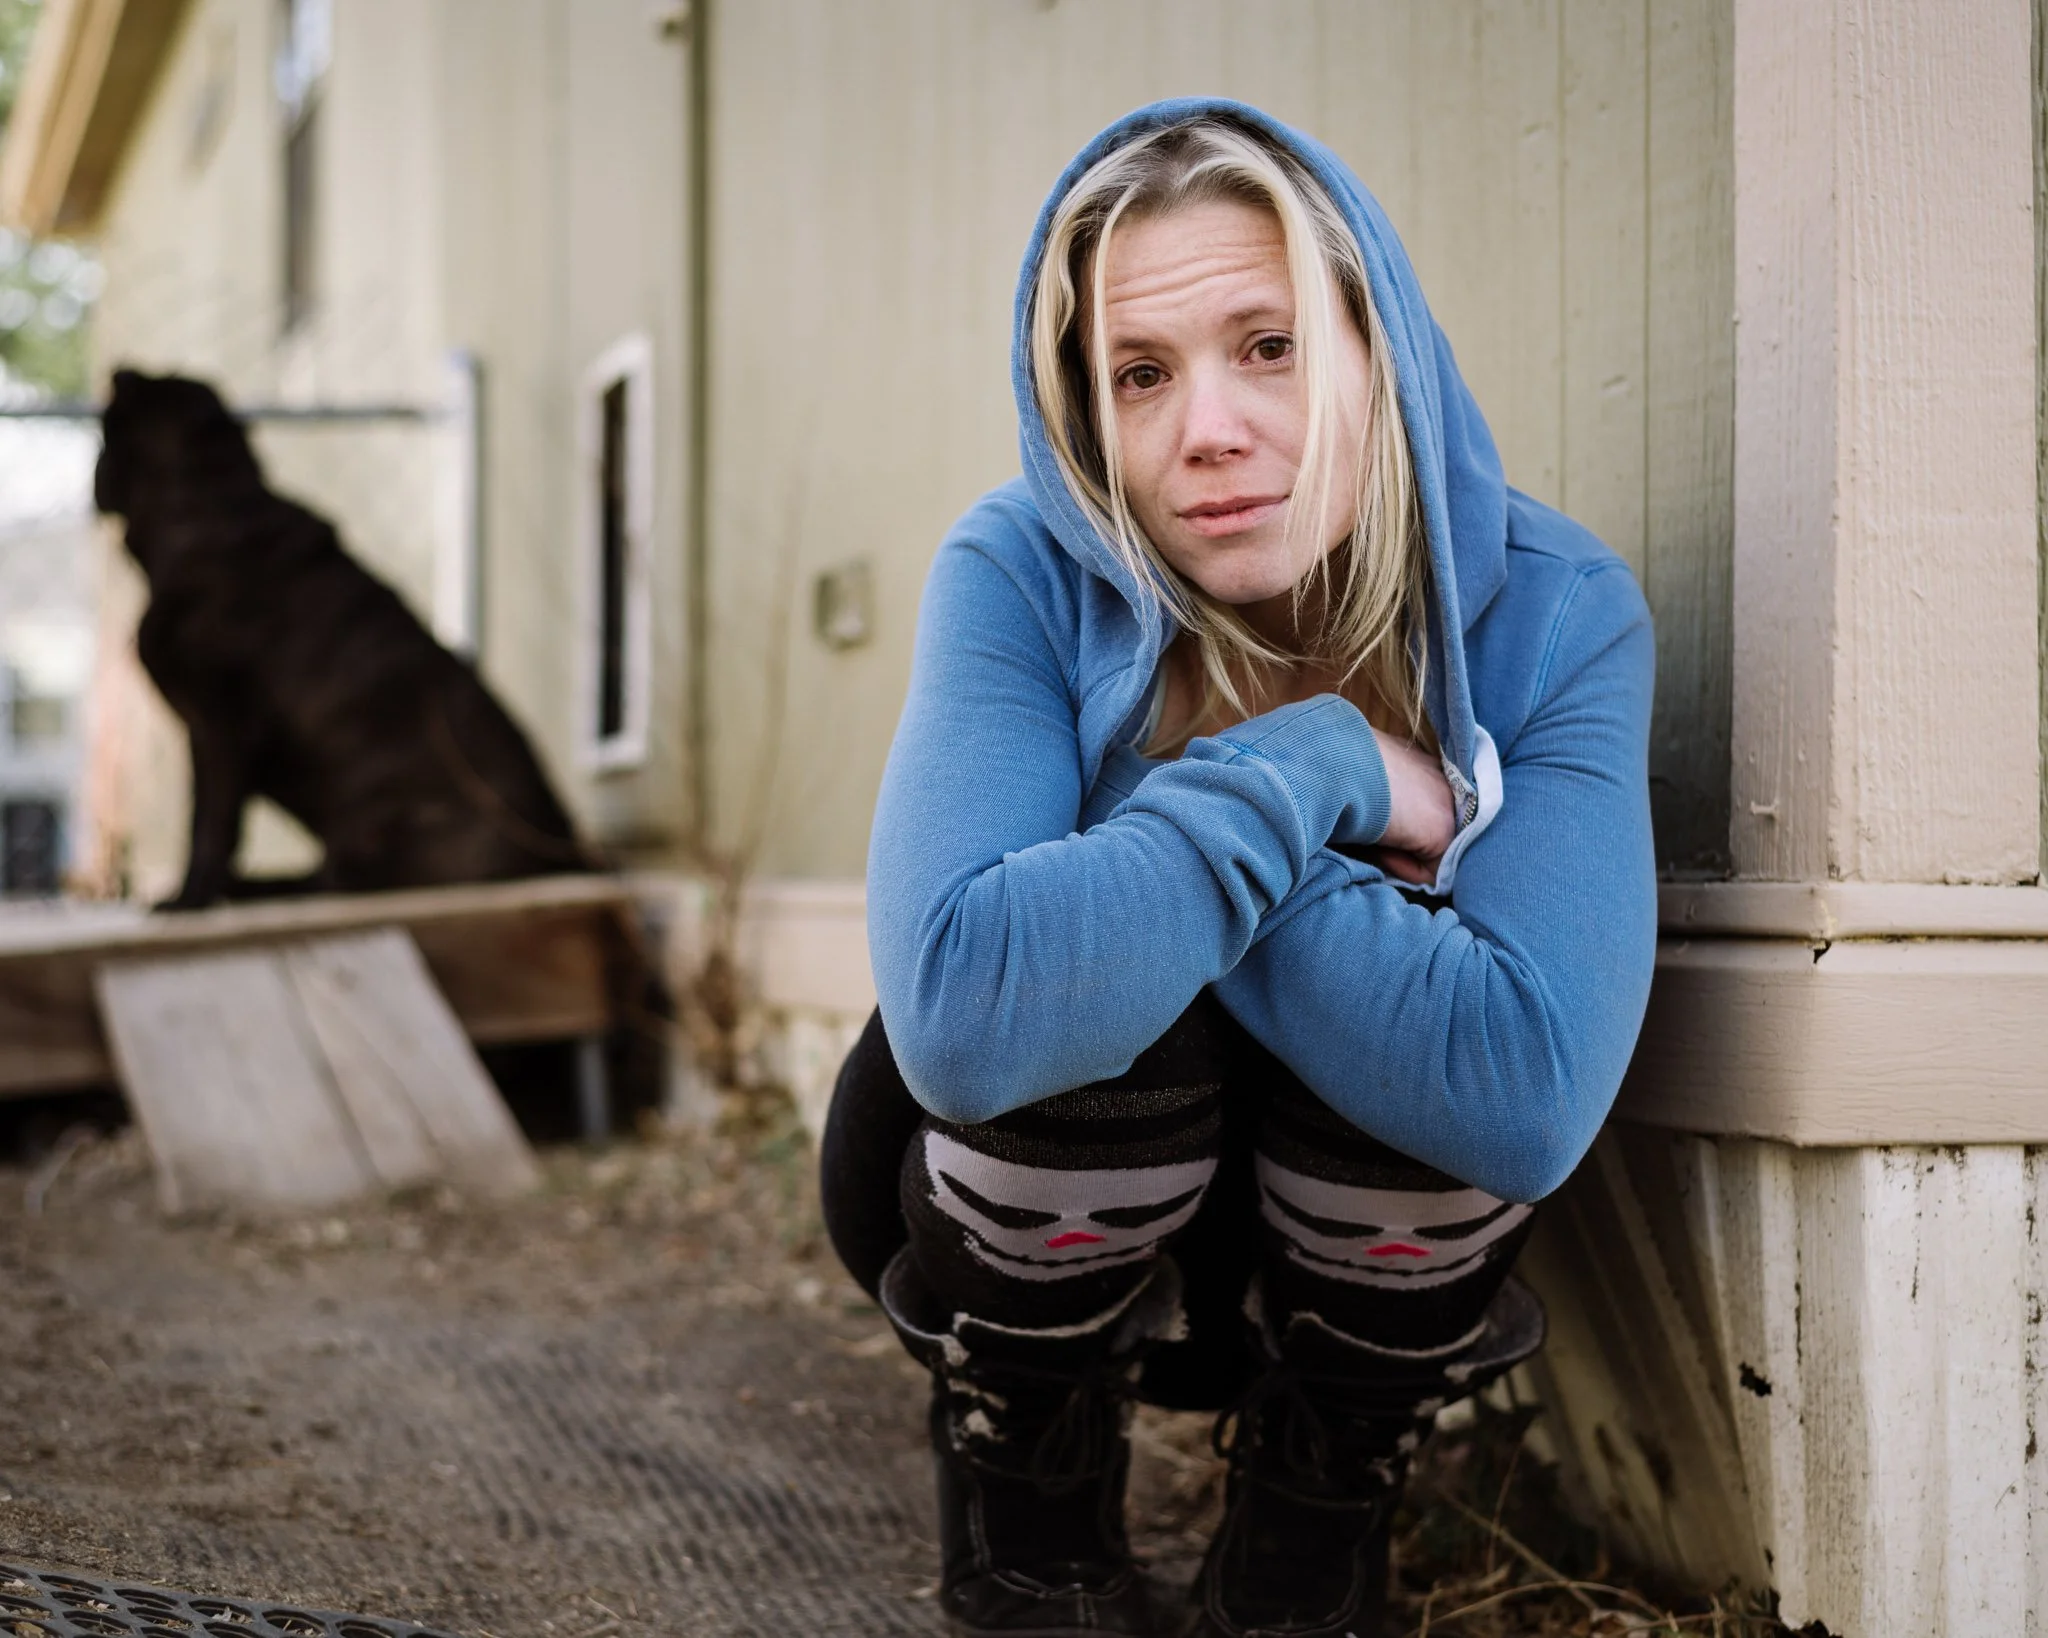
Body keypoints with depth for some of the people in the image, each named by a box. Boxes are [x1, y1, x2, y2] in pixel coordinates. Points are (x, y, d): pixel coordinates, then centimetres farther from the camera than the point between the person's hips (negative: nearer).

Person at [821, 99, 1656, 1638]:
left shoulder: (1555, 609, -22)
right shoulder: (1021, 574, -24)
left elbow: (1529, 1093, -38)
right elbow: (960, 1014, -42)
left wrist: (1152, 862, -33)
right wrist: (1312, 772, -35)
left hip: (1379, 1221, 1)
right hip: (1024, 1206, -1)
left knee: (1409, 972, -31)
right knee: (1073, 1013, -33)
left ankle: (1319, 1512, -1)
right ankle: (1025, 1506, -1)